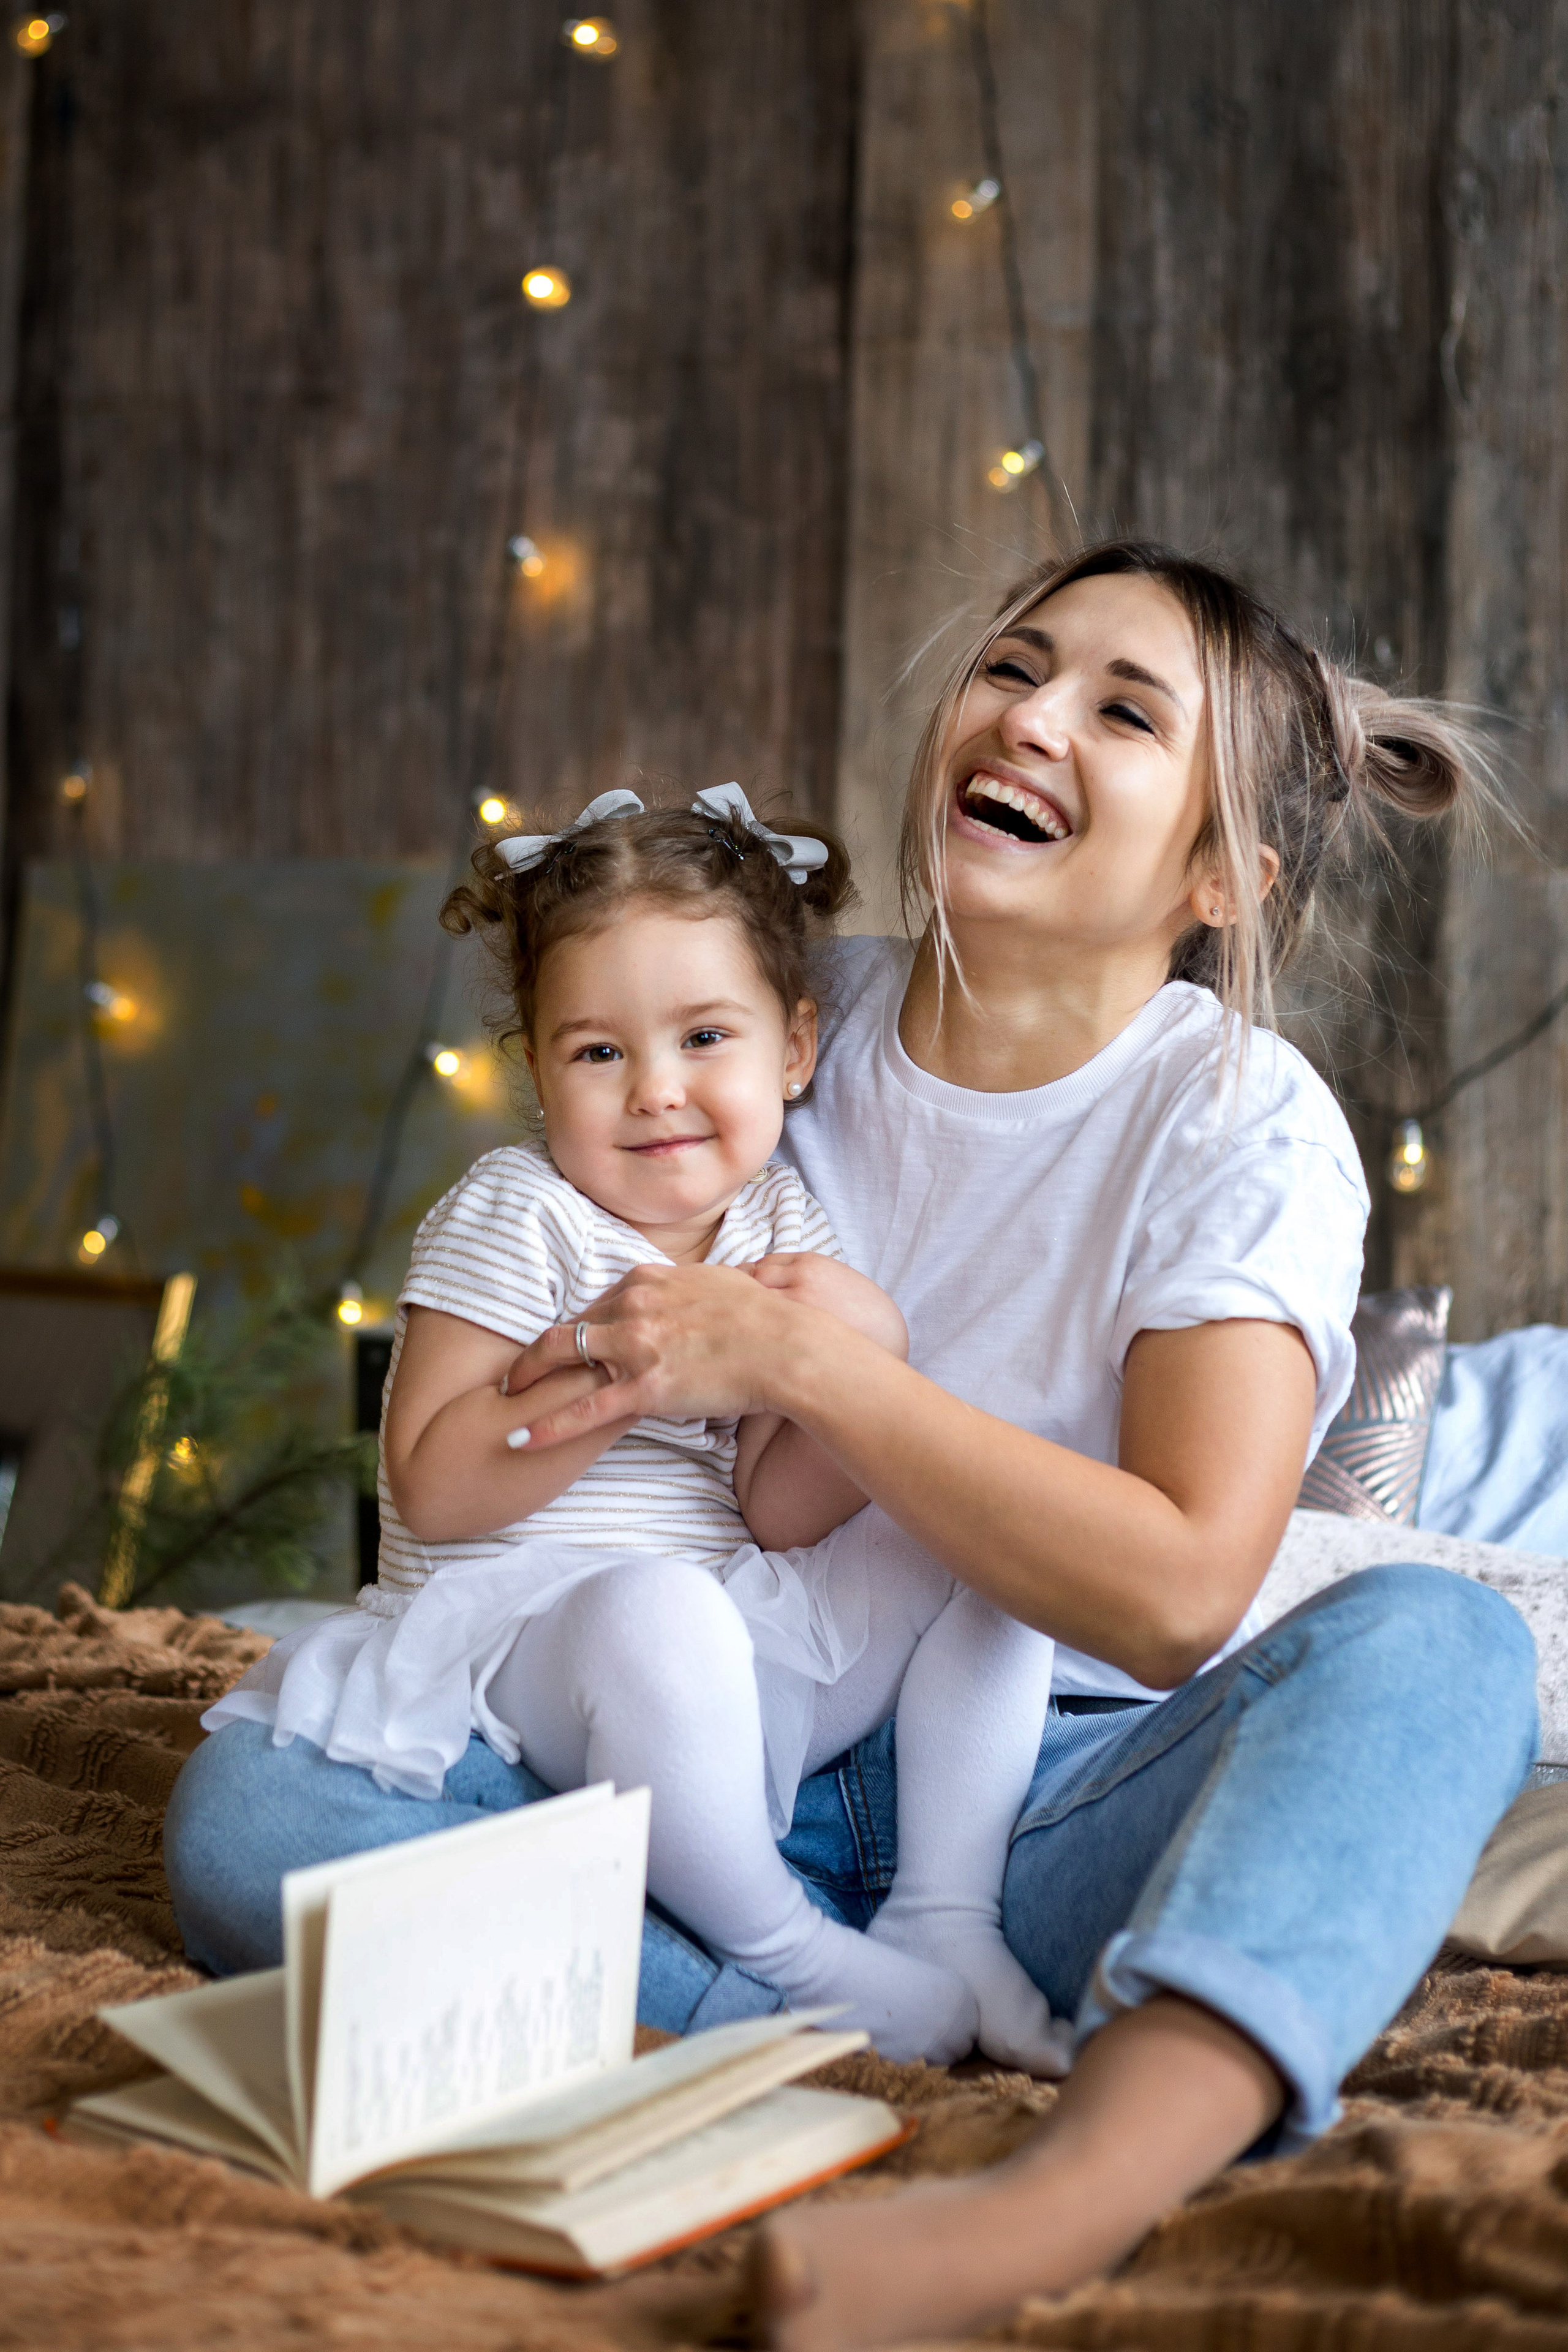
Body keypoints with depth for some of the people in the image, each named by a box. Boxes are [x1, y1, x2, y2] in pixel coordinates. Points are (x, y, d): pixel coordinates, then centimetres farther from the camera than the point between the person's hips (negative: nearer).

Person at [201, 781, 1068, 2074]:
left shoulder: (787, 1228, 7)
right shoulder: (516, 1217, -6)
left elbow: (781, 1519, 0)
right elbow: (432, 1489, -15)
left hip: (738, 1657, 6)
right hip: (513, 1630, -6)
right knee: (652, 1606, -39)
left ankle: (945, 1917, -4)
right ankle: (796, 1955, -19)